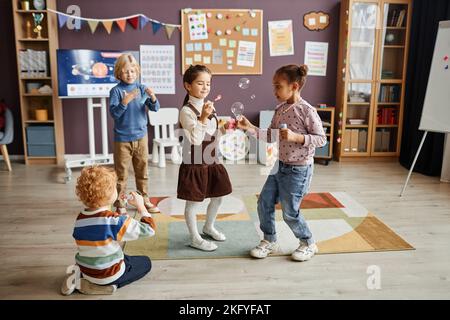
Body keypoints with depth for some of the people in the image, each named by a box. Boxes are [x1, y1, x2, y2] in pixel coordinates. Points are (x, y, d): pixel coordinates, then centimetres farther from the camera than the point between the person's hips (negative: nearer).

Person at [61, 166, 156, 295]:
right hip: (108, 275, -6)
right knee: (145, 262, 14)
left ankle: (79, 277, 13)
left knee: (127, 258, 31)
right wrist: (141, 205, -9)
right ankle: (102, 285, -1)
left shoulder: (80, 219, -5)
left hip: (86, 271, 6)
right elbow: (148, 229, -21)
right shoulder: (114, 220, -25)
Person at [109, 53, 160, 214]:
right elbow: (114, 113, -16)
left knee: (143, 171, 12)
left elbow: (155, 108, -3)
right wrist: (125, 101, -31)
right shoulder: (116, 90, -8)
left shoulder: (142, 88, 1)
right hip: (122, 138, -3)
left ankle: (144, 200, 25)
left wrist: (153, 98, -23)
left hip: (141, 136, 3)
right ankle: (120, 203, 17)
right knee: (121, 173, 5)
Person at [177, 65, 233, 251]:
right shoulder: (187, 111, -16)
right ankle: (195, 239, 23)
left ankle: (209, 227, 42)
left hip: (211, 161, 8)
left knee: (218, 197, 18)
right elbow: (195, 139, -24)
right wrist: (203, 118, -30)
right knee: (193, 202, 6)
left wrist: (223, 129, 4)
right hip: (194, 164, -8)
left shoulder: (209, 107, 8)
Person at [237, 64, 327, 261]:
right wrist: (250, 128, -1)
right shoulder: (279, 110, 5)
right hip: (279, 166, 8)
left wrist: (296, 137, -27)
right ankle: (269, 241, 29)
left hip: (298, 170, -7)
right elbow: (271, 136, 10)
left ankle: (309, 244, 28)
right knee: (264, 203, 9)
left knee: (290, 212, 4)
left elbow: (322, 139, -16)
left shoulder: (307, 110, -17)